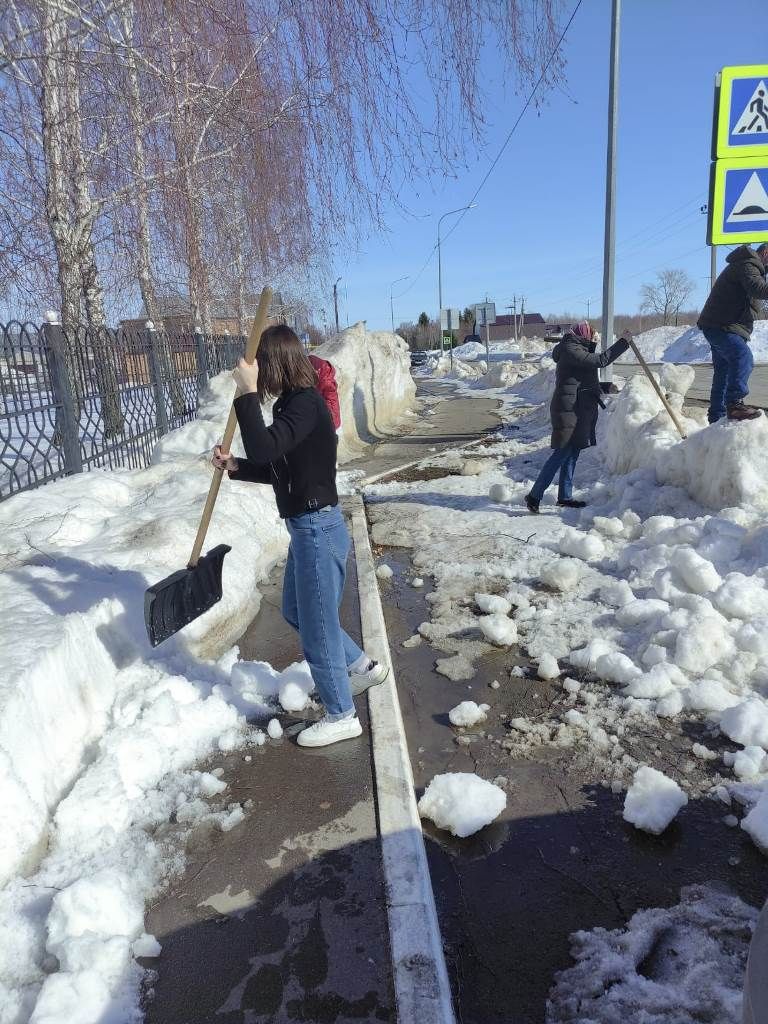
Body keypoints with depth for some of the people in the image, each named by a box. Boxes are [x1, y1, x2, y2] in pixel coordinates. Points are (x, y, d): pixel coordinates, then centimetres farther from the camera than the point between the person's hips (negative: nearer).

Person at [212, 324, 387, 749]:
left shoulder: (306, 404, -20)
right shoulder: (290, 404, 10)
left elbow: (263, 449, -34)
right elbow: (278, 468, 17)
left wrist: (247, 392, -26)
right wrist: (235, 466, 4)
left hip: (319, 529, -10)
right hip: (305, 527, 10)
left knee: (317, 626, 4)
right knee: (296, 611, 25)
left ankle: (341, 717, 23)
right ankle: (363, 667, 40)